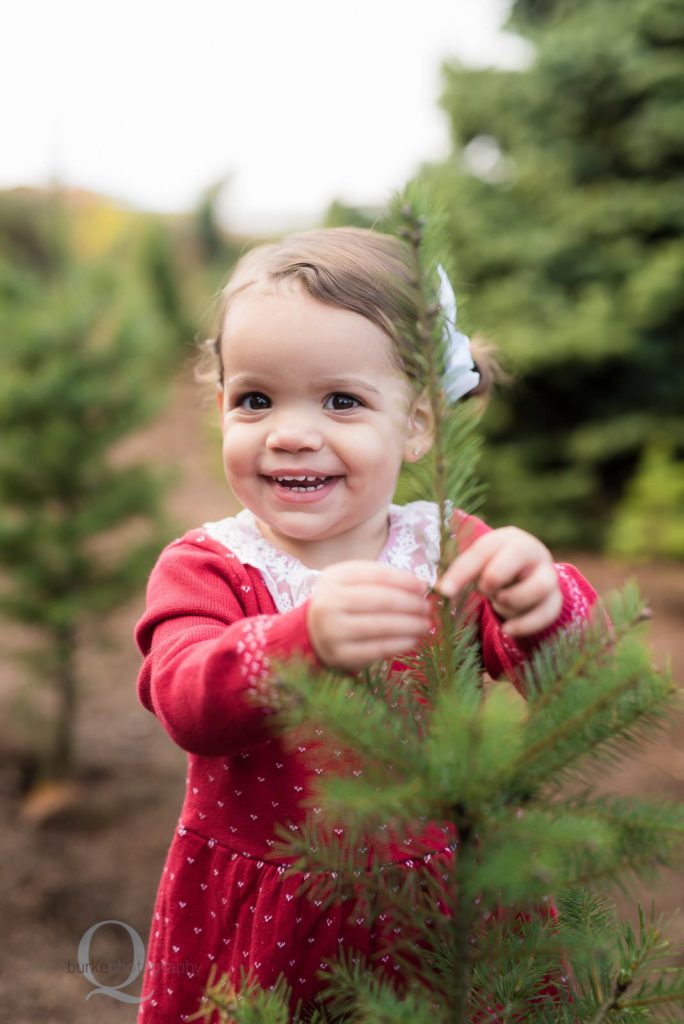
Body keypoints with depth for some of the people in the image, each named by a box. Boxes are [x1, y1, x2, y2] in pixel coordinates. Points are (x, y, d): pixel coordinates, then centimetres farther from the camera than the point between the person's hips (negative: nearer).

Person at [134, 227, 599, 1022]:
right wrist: (306, 641, -50)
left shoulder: (451, 553, -6)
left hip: (444, 916, 1)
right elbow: (186, 698, -30)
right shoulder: (205, 569, -10)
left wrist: (541, 604, -43)